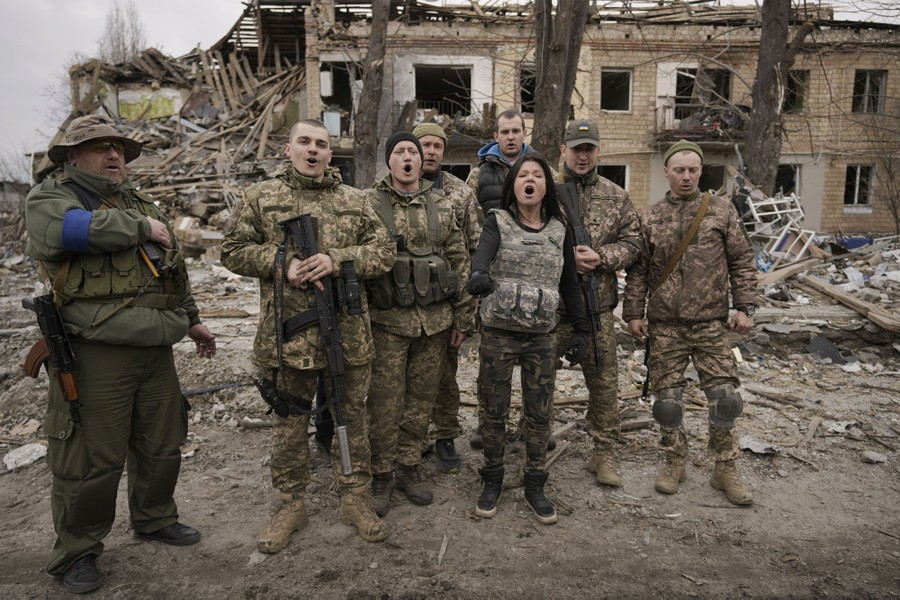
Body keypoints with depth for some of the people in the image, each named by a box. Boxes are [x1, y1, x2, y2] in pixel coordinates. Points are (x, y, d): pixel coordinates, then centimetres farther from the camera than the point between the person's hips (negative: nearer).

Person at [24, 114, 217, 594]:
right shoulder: (50, 197, 1)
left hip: (156, 350, 6)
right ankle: (77, 551, 22)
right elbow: (65, 228, -24)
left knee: (162, 446, 16)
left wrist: (190, 319, 28)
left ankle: (155, 519, 37)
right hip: (97, 353, -6)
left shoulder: (142, 203, 21)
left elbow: (174, 269, 28)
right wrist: (141, 228, -14)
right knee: (92, 459, 2)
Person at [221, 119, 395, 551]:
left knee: (351, 418, 11)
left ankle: (354, 497, 28)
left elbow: (383, 251, 3)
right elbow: (234, 252, 4)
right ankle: (290, 504, 28)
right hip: (287, 333, -1)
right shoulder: (260, 197, 6)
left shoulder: (353, 200, 10)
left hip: (348, 333, 2)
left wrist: (337, 259, -13)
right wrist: (282, 262, -12)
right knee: (289, 423, 11)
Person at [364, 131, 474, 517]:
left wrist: (462, 317, 7)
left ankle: (409, 468, 27)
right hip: (388, 320, -3)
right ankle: (380, 476, 19)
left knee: (421, 398, 11)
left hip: (435, 319, 3)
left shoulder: (441, 205, 8)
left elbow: (459, 262, 10)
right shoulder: (369, 203, 0)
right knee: (384, 402, 2)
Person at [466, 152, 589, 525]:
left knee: (539, 414, 8)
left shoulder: (560, 229, 6)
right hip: (498, 332, -2)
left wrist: (581, 330, 8)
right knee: (495, 411, 8)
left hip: (542, 336, 2)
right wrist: (479, 274, -48)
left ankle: (534, 485, 25)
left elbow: (569, 284, 11)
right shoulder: (498, 221, -3)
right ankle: (492, 480, 27)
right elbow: (483, 252, -25)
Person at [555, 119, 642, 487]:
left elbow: (632, 242, 6)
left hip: (598, 306, 2)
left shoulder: (616, 197, 8)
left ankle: (604, 454, 22)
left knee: (604, 382, 7)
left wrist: (601, 257, -12)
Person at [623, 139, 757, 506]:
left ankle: (725, 469, 18)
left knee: (723, 397, 1)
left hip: (710, 324, 0)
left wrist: (745, 307, -2)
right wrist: (633, 313, 2)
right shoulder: (651, 218, 7)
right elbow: (638, 270, 8)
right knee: (667, 398, 6)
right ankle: (675, 462, 25)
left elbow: (742, 262, 6)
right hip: (664, 326, 1)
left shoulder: (721, 211, 5)